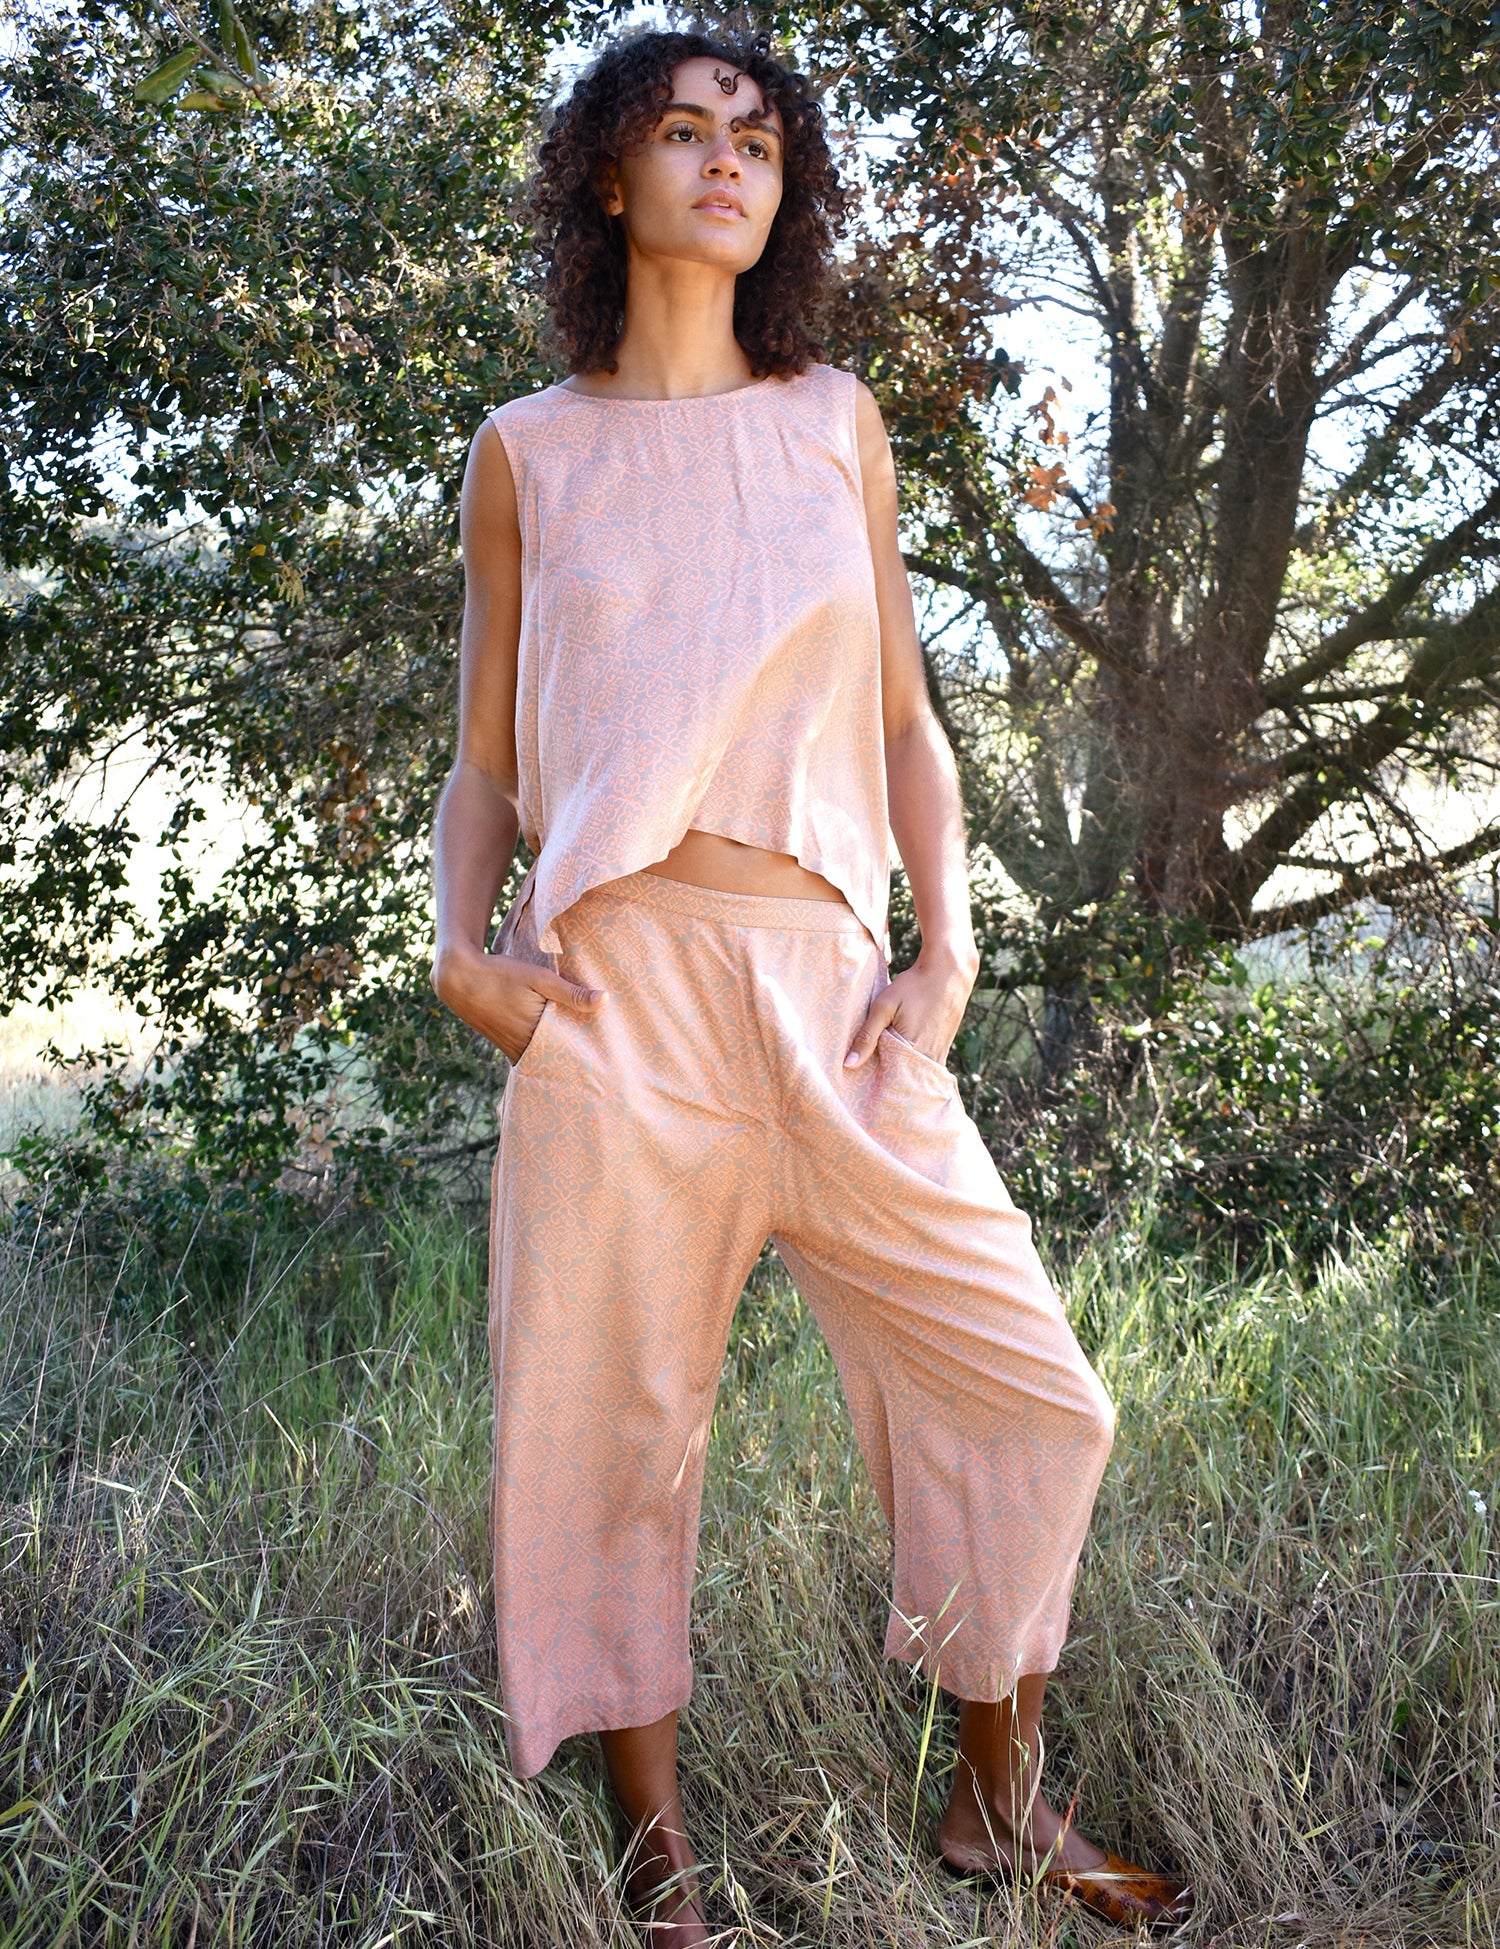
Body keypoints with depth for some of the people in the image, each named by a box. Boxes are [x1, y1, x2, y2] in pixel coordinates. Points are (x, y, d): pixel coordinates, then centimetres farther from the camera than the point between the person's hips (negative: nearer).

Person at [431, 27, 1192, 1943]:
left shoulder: (835, 420, 15)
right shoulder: (527, 450, 10)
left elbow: (905, 721, 15)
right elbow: (484, 760, 12)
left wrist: (948, 946, 2)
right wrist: (461, 941, -5)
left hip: (832, 983, 2)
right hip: (617, 988, -2)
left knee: (1026, 1391, 3)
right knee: (613, 1417, 2)